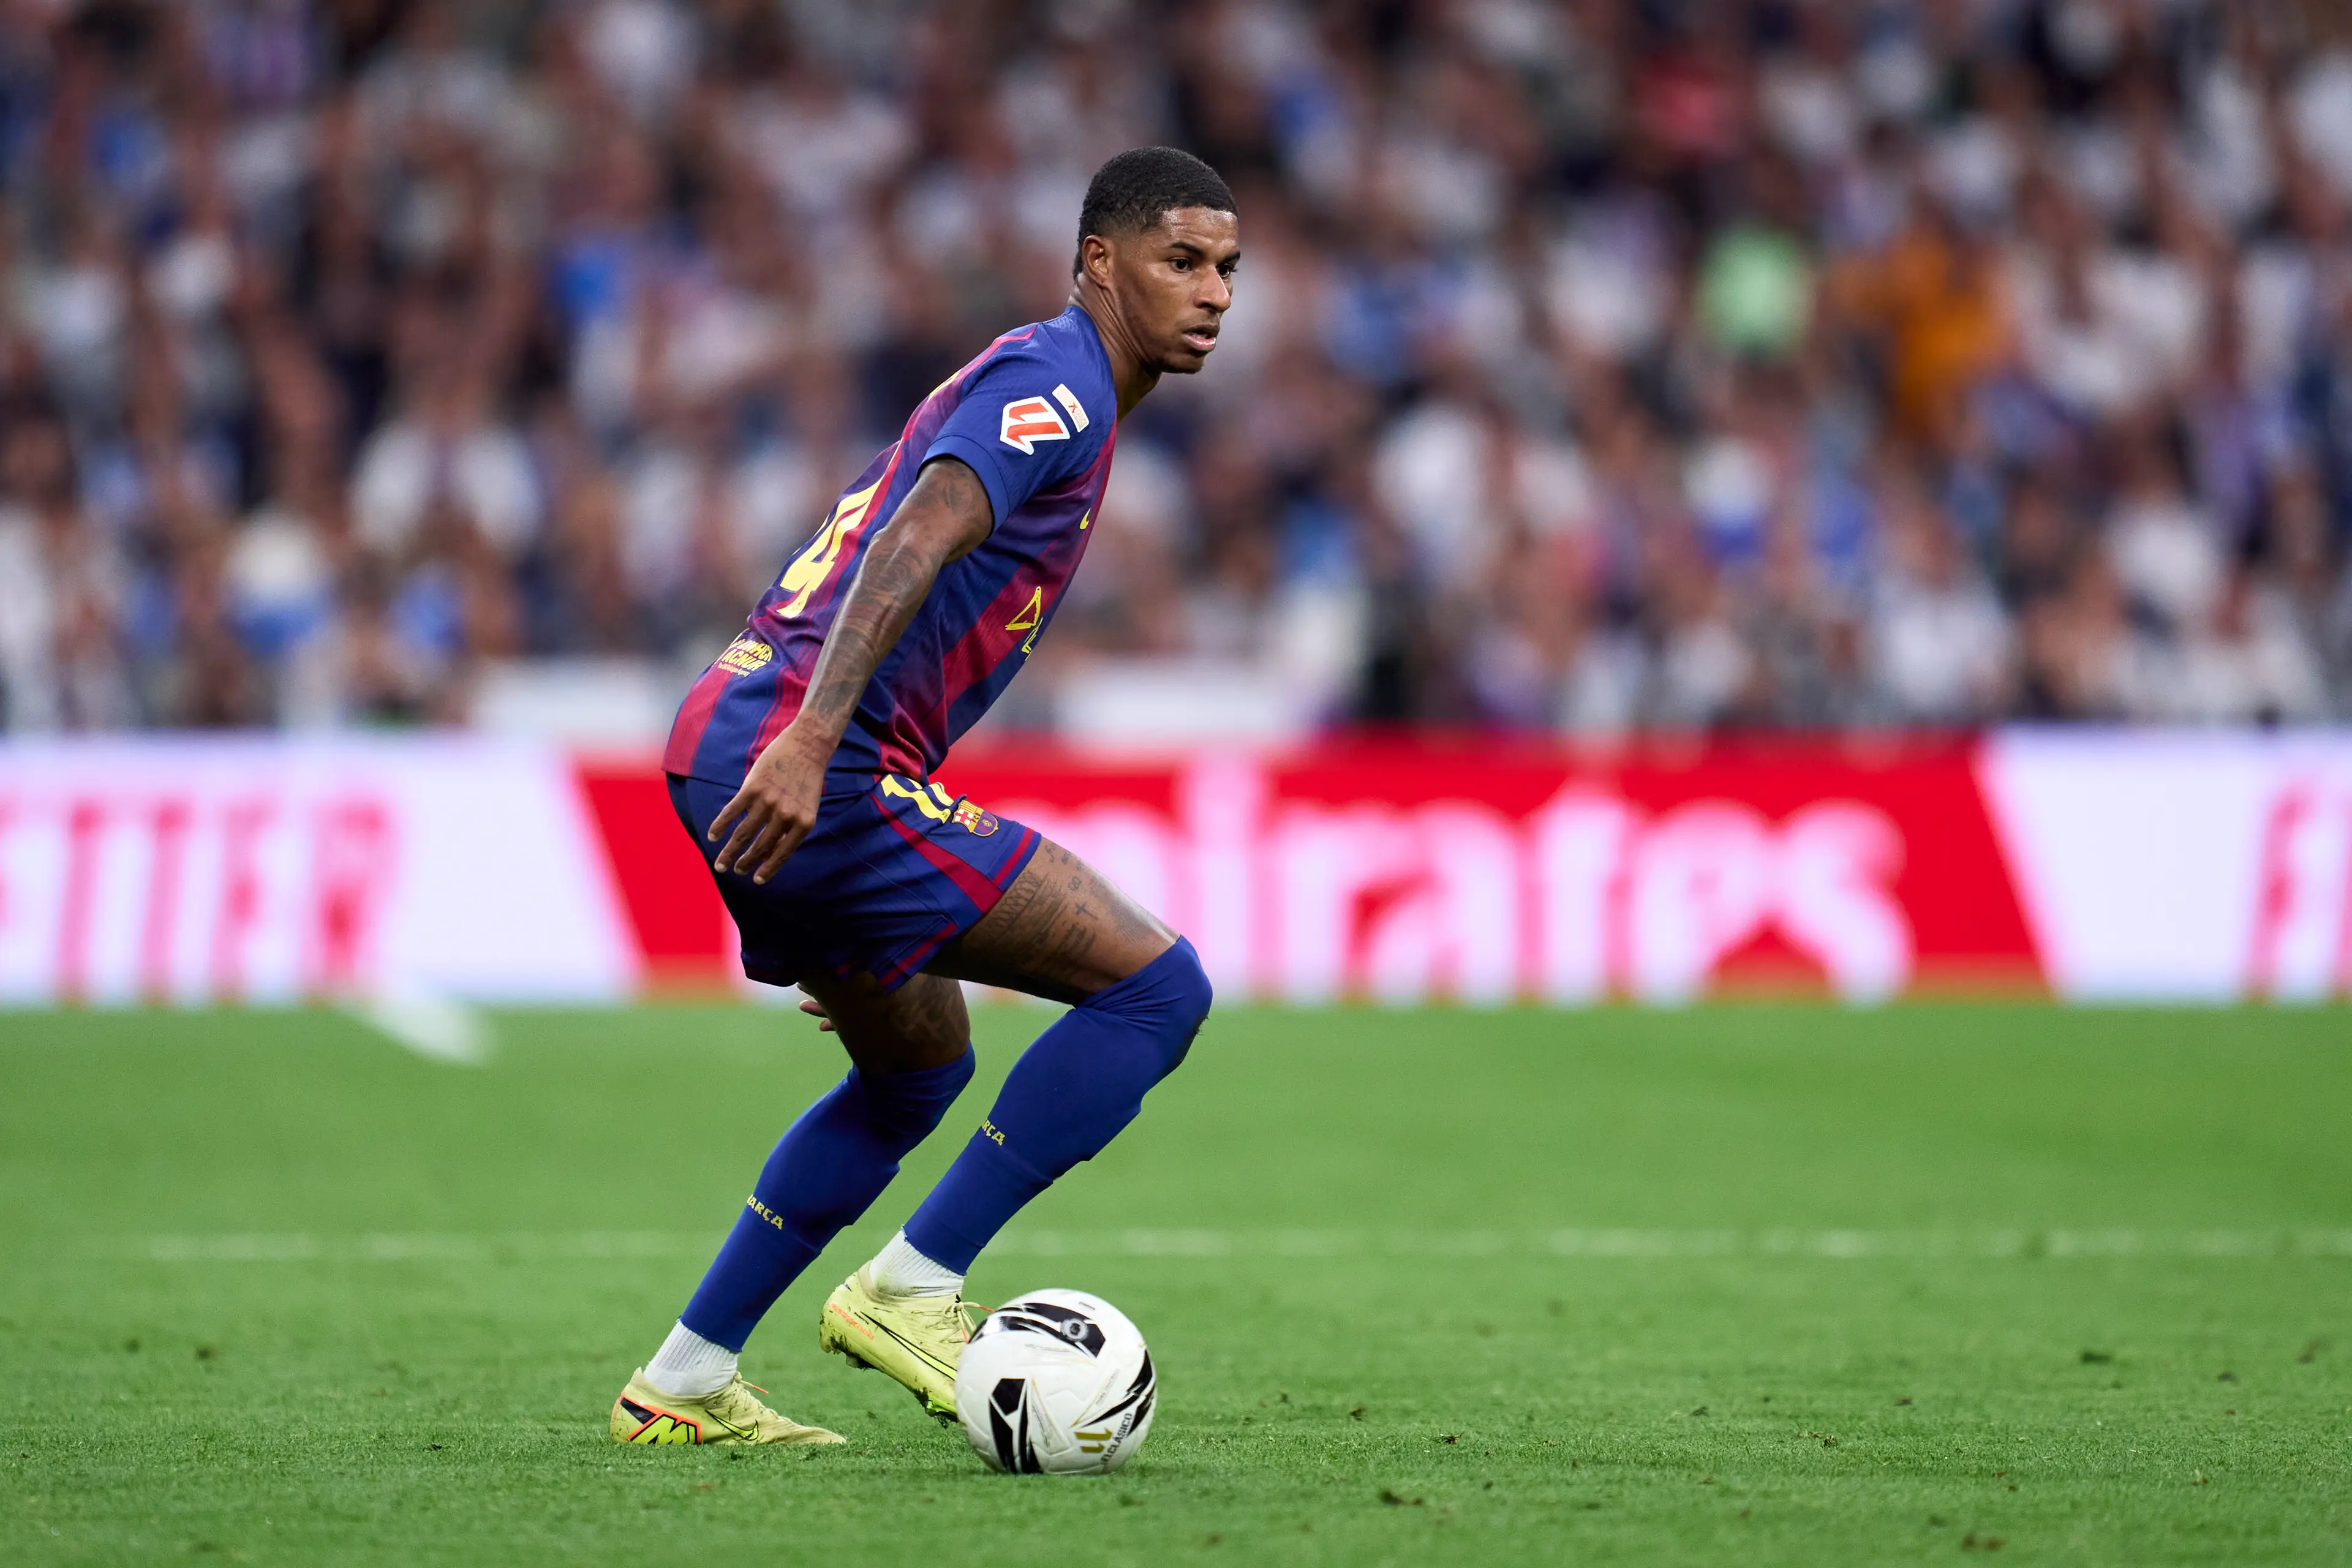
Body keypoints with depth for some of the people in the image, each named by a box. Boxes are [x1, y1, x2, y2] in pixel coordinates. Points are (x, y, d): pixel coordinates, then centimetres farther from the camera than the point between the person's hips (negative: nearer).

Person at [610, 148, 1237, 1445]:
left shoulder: (1020, 381, 25)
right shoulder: (1058, 387, -6)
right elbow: (912, 544, -23)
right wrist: (811, 738, -36)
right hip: (804, 764, -10)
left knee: (919, 1069, 27)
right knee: (1157, 986, -10)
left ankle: (682, 1385, 26)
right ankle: (910, 1291, -8)